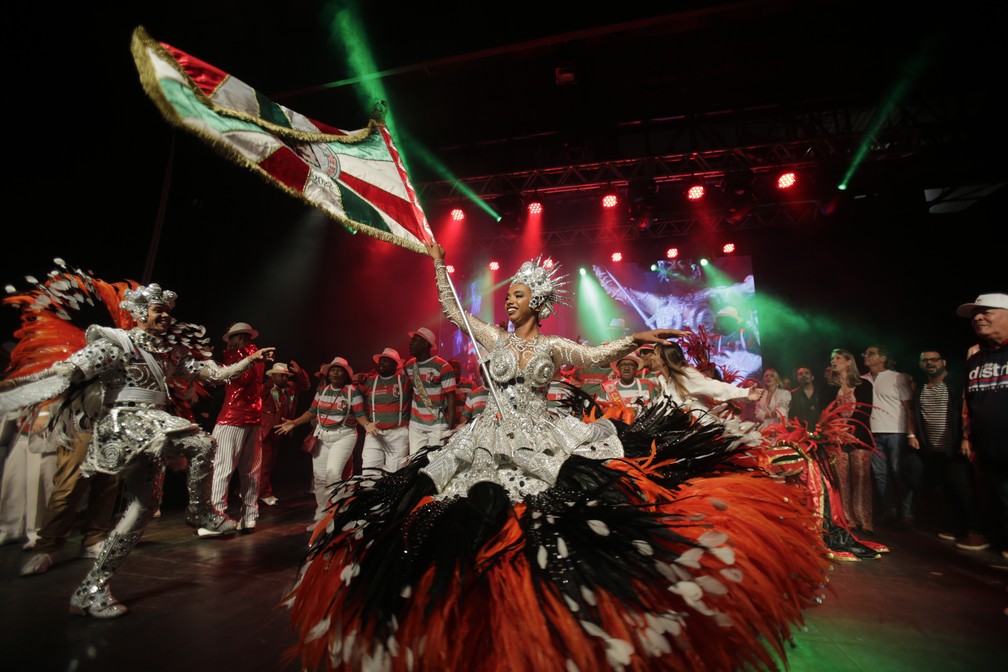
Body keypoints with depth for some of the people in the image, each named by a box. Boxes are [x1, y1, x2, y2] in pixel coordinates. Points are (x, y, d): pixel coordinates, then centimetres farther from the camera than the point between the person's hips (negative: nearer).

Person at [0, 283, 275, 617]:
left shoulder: (172, 351, 14)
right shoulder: (116, 343, -4)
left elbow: (216, 372, 13)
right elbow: (66, 371, -14)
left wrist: (251, 360, 4)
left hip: (153, 427, 8)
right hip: (125, 424, -8)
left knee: (147, 502, 8)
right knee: (201, 442, -24)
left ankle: (92, 587, 18)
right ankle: (202, 509, -3)